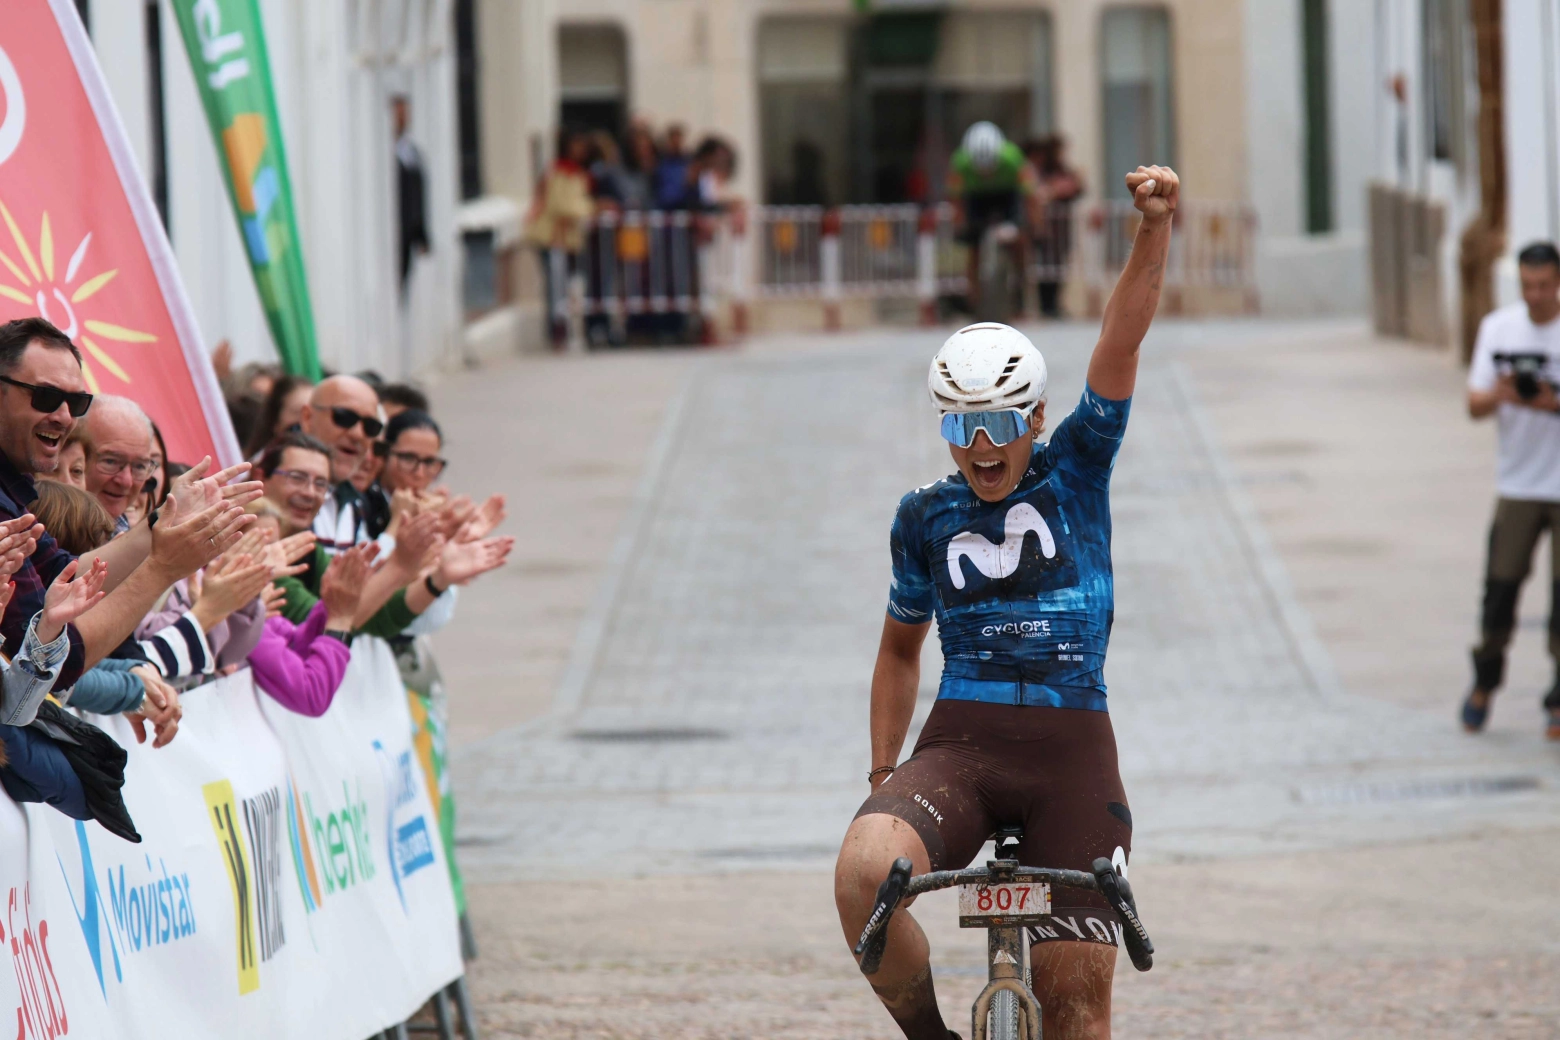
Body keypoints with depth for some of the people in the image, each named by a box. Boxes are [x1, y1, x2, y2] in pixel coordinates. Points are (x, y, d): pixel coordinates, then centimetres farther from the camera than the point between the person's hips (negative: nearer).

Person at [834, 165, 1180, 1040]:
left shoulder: (1075, 473, 4)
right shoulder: (926, 517, 9)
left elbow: (1122, 344, -9)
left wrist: (1156, 229, -23)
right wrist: (882, 776, 17)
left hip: (1071, 749, -1)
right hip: (960, 746, 1)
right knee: (863, 869, -30)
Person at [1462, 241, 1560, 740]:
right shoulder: (1498, 328, 4)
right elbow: (1475, 404, 2)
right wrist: (1497, 396, -20)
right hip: (1518, 484, 2)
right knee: (1500, 586, 1)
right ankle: (1484, 685, 21)